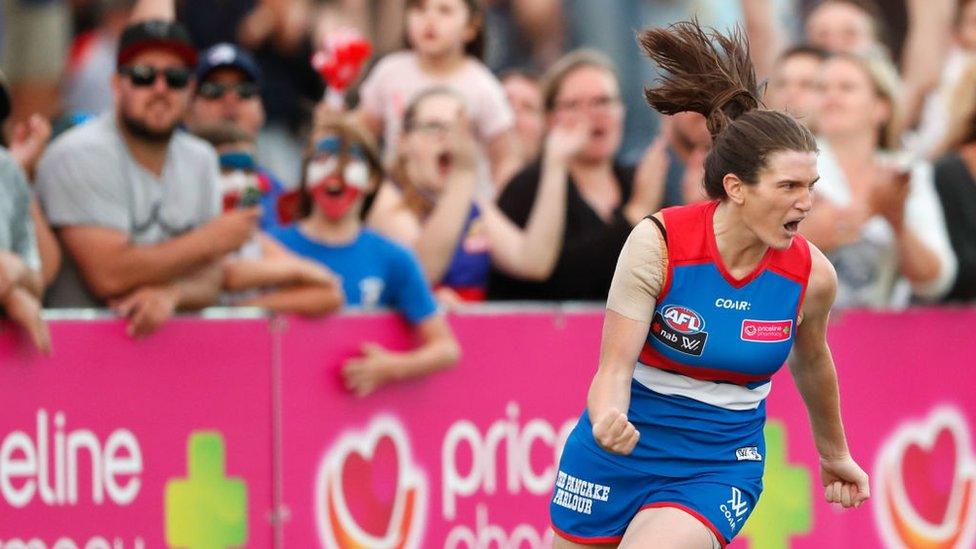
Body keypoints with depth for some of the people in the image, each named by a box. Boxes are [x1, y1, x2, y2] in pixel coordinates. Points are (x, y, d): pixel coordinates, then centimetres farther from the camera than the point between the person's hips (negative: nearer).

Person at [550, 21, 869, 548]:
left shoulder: (812, 276, -11)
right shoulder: (657, 242, -18)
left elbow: (810, 364, 10)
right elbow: (614, 366, -17)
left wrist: (834, 453, 25)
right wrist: (608, 421, -39)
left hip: (719, 468, 0)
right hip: (620, 445, 0)